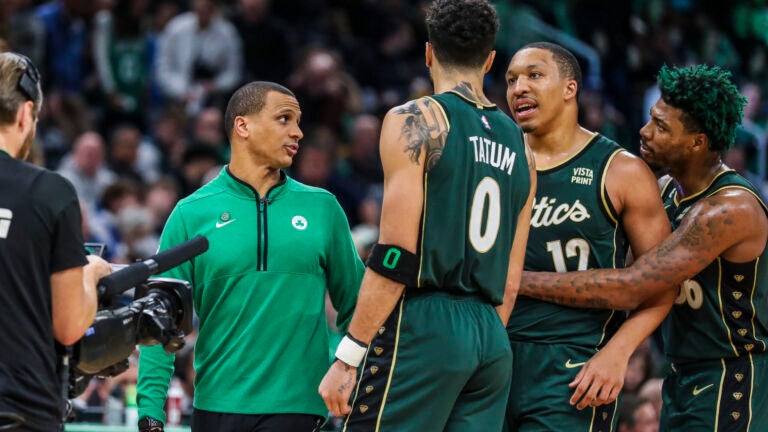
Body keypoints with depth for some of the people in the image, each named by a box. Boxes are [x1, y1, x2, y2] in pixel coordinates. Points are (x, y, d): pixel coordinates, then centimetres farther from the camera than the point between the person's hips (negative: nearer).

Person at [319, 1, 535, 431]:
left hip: (424, 323, -7)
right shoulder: (518, 145, 17)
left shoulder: (414, 121, -3)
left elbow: (397, 256, -11)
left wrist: (348, 356, -9)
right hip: (493, 339, 7)